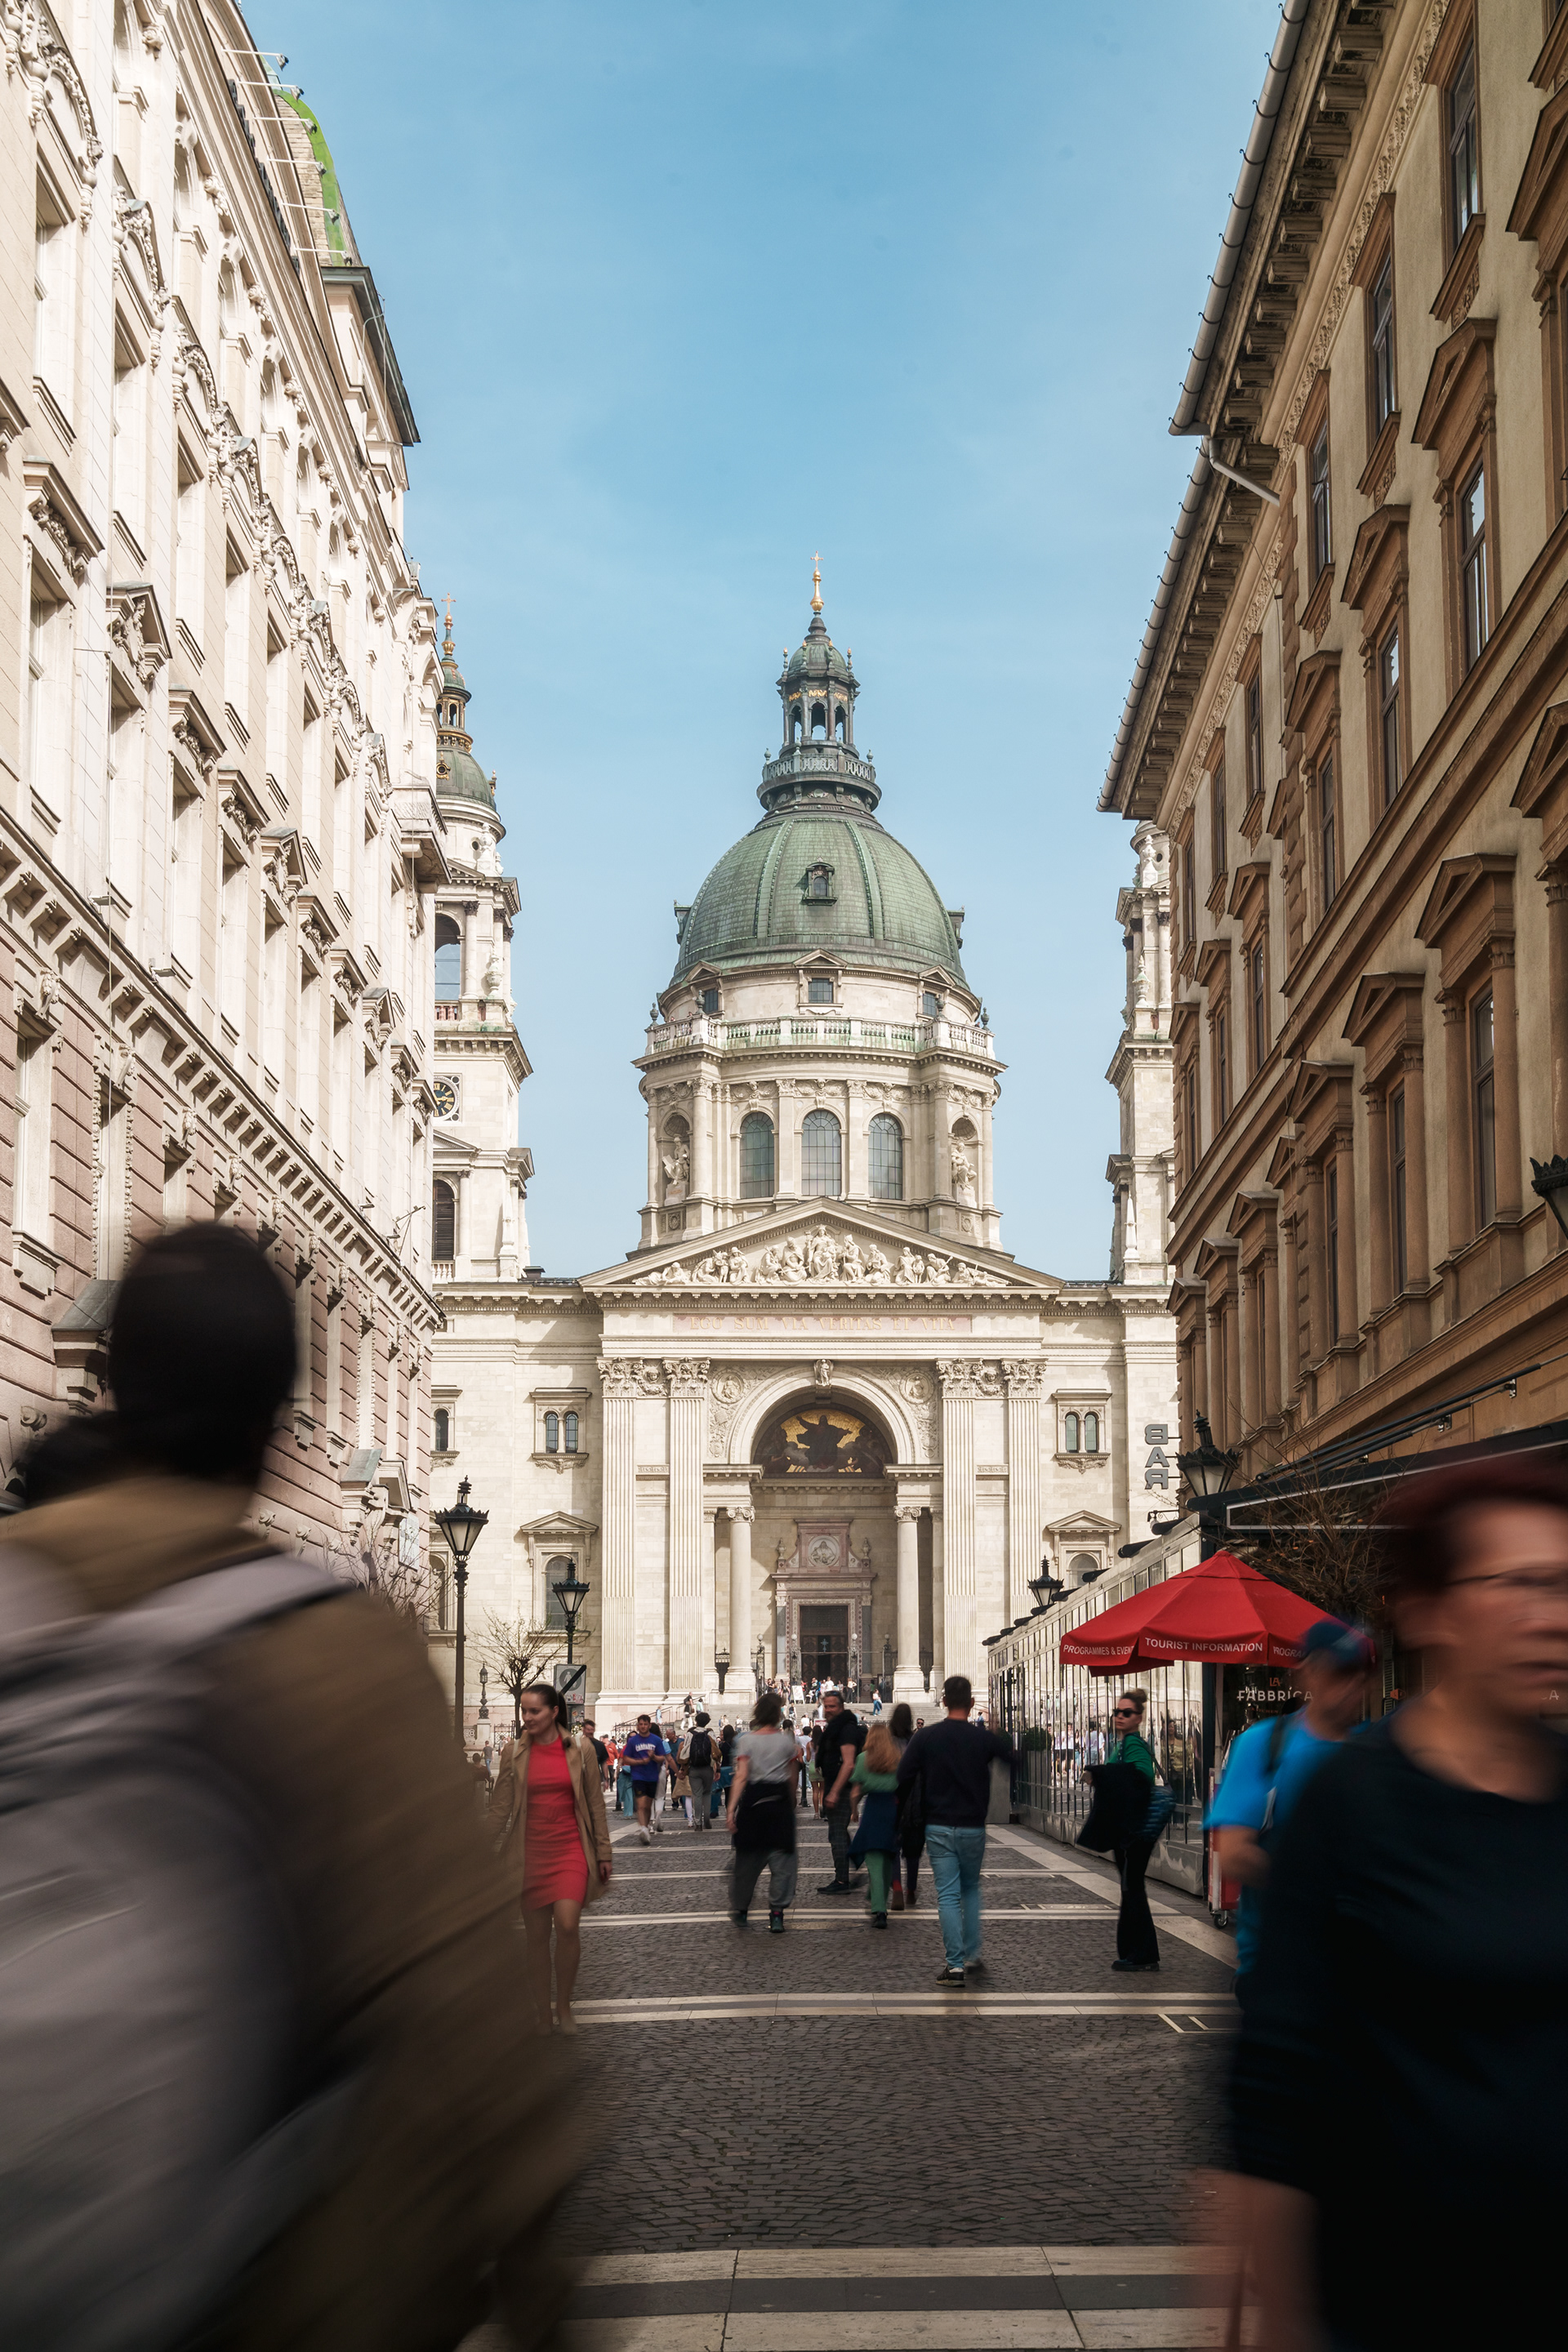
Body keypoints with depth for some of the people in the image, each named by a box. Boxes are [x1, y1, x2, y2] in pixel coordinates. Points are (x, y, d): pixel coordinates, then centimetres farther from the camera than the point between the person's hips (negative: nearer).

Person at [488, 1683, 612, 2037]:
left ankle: (564, 2006, 3)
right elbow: (500, 1807, 5)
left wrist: (603, 1854, 6)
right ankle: (542, 2016, 15)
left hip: (571, 1849, -1)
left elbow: (595, 1805, 6)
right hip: (529, 1854, 2)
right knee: (537, 1935, 4)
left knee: (567, 1925, -17)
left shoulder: (580, 1750, 0)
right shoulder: (515, 1752, 2)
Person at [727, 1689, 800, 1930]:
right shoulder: (786, 1741, 2)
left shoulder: (746, 1740, -2)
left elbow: (741, 1777, -11)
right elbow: (792, 1778, 8)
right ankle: (777, 1914, -5)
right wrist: (791, 1804, 23)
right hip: (780, 1802, 0)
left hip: (753, 1800, 0)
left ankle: (740, 1910, 23)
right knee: (781, 1858, 3)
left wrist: (731, 1809, -14)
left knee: (747, 1857, 11)